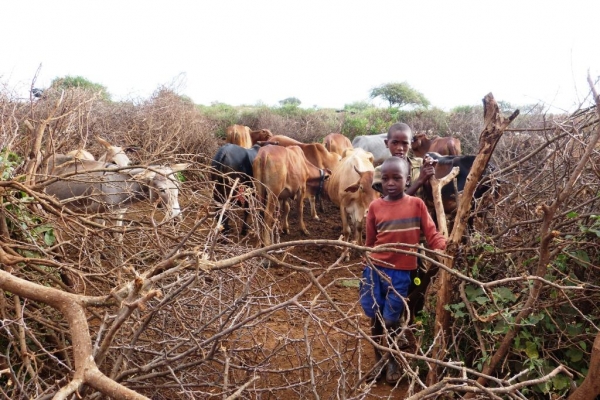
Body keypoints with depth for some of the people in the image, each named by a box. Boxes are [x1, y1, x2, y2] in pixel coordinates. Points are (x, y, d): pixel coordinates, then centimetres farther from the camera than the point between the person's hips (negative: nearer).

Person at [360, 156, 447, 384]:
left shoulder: (417, 204, -4)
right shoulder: (375, 207, -1)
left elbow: (431, 233, -4)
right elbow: (370, 242, 6)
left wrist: (444, 247, -23)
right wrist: (368, 267, 7)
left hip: (400, 273, -1)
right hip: (375, 270, 2)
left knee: (391, 320, 6)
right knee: (375, 318, 12)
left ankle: (392, 362, 32)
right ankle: (378, 359, 35)